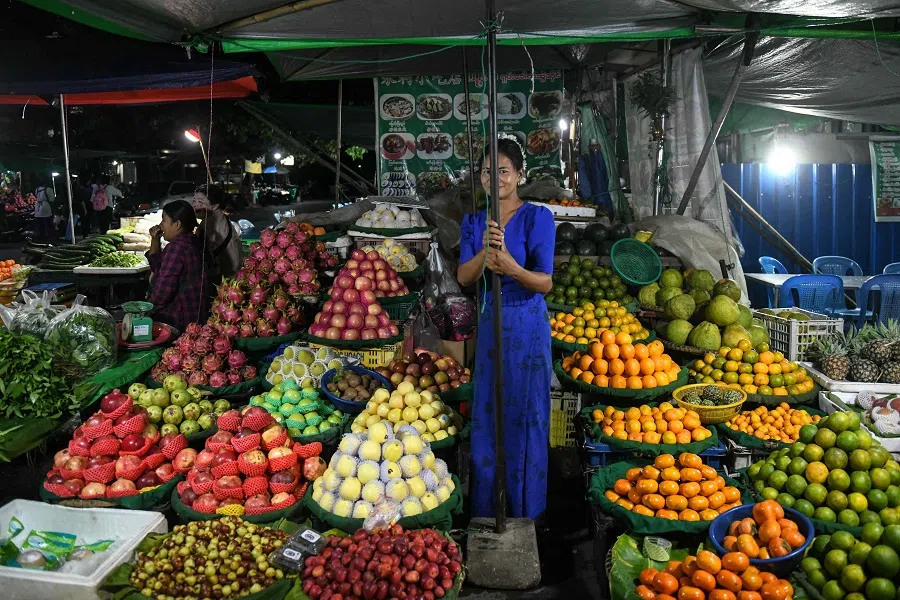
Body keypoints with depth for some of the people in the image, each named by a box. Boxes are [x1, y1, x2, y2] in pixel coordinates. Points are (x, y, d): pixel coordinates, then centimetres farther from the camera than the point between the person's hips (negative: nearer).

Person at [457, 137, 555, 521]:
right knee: (487, 415, 11)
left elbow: (544, 282, -13)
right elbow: (464, 278, -5)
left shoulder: (537, 217, -8)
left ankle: (526, 512, 23)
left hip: (527, 326, -4)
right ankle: (487, 510, 29)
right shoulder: (474, 222, 6)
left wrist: (508, 264, -32)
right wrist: (484, 252, -26)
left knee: (526, 416, 4)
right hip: (489, 325, 4)